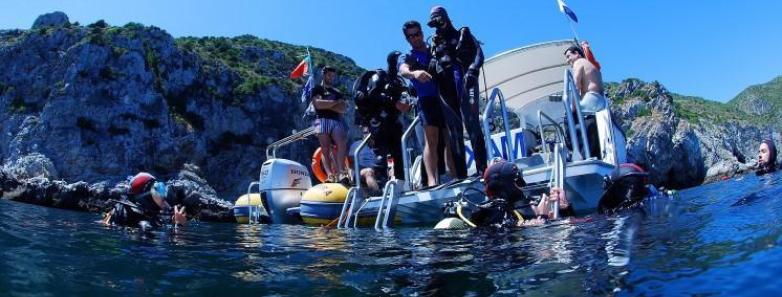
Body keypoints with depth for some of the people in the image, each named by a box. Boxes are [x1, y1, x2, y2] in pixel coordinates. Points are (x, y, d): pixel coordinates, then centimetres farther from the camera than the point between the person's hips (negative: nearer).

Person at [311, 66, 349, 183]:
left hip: (336, 121, 3)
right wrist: (336, 102, 2)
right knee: (325, 149, -10)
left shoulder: (337, 92, 25)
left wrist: (326, 104, -2)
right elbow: (318, 104, -6)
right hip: (322, 120, -3)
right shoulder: (317, 89, 14)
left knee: (342, 144, -21)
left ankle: (341, 172, -30)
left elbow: (343, 109, 9)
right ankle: (330, 175, -20)